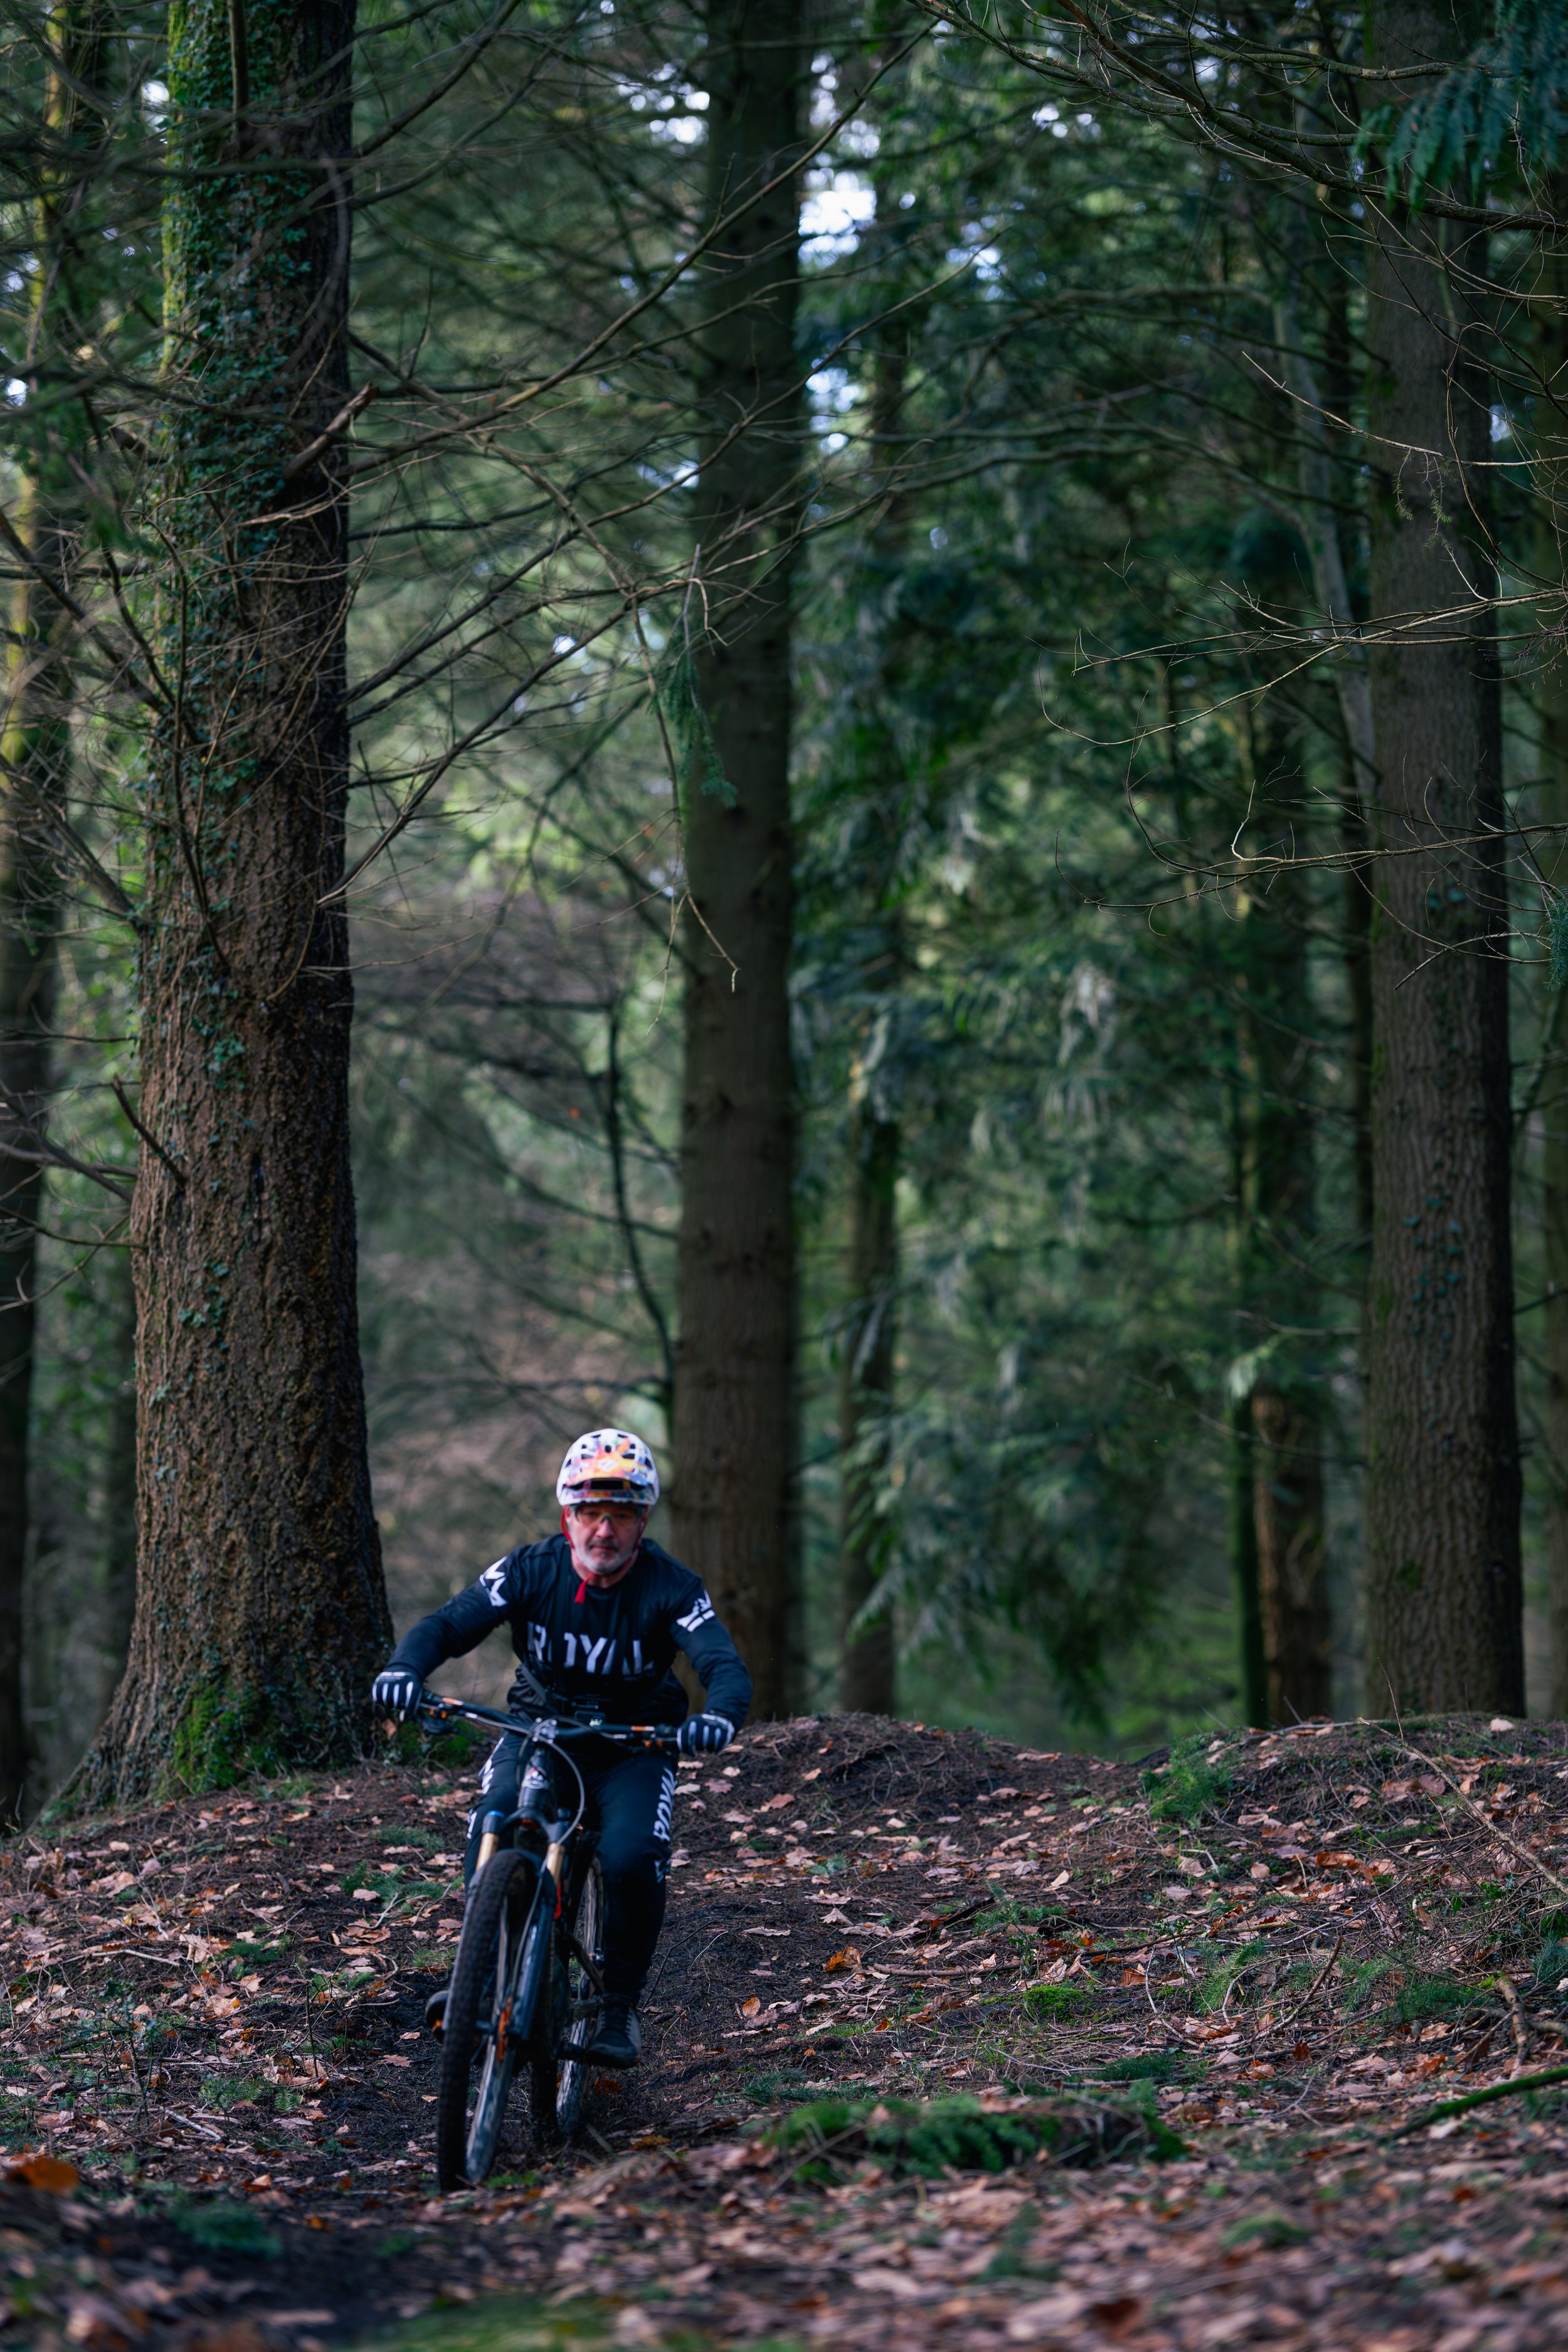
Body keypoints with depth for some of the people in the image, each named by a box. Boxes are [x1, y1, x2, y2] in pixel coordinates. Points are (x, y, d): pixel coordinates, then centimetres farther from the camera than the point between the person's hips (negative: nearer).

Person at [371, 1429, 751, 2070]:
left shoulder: (670, 1588, -16)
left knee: (631, 1860, -26)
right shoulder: (531, 1570, -12)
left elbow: (724, 1663, -28)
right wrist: (404, 1669, -45)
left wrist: (719, 1717, -53)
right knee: (491, 1831, -28)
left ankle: (620, 2005, -4)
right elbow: (450, 1622, -22)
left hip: (631, 1748, -1)